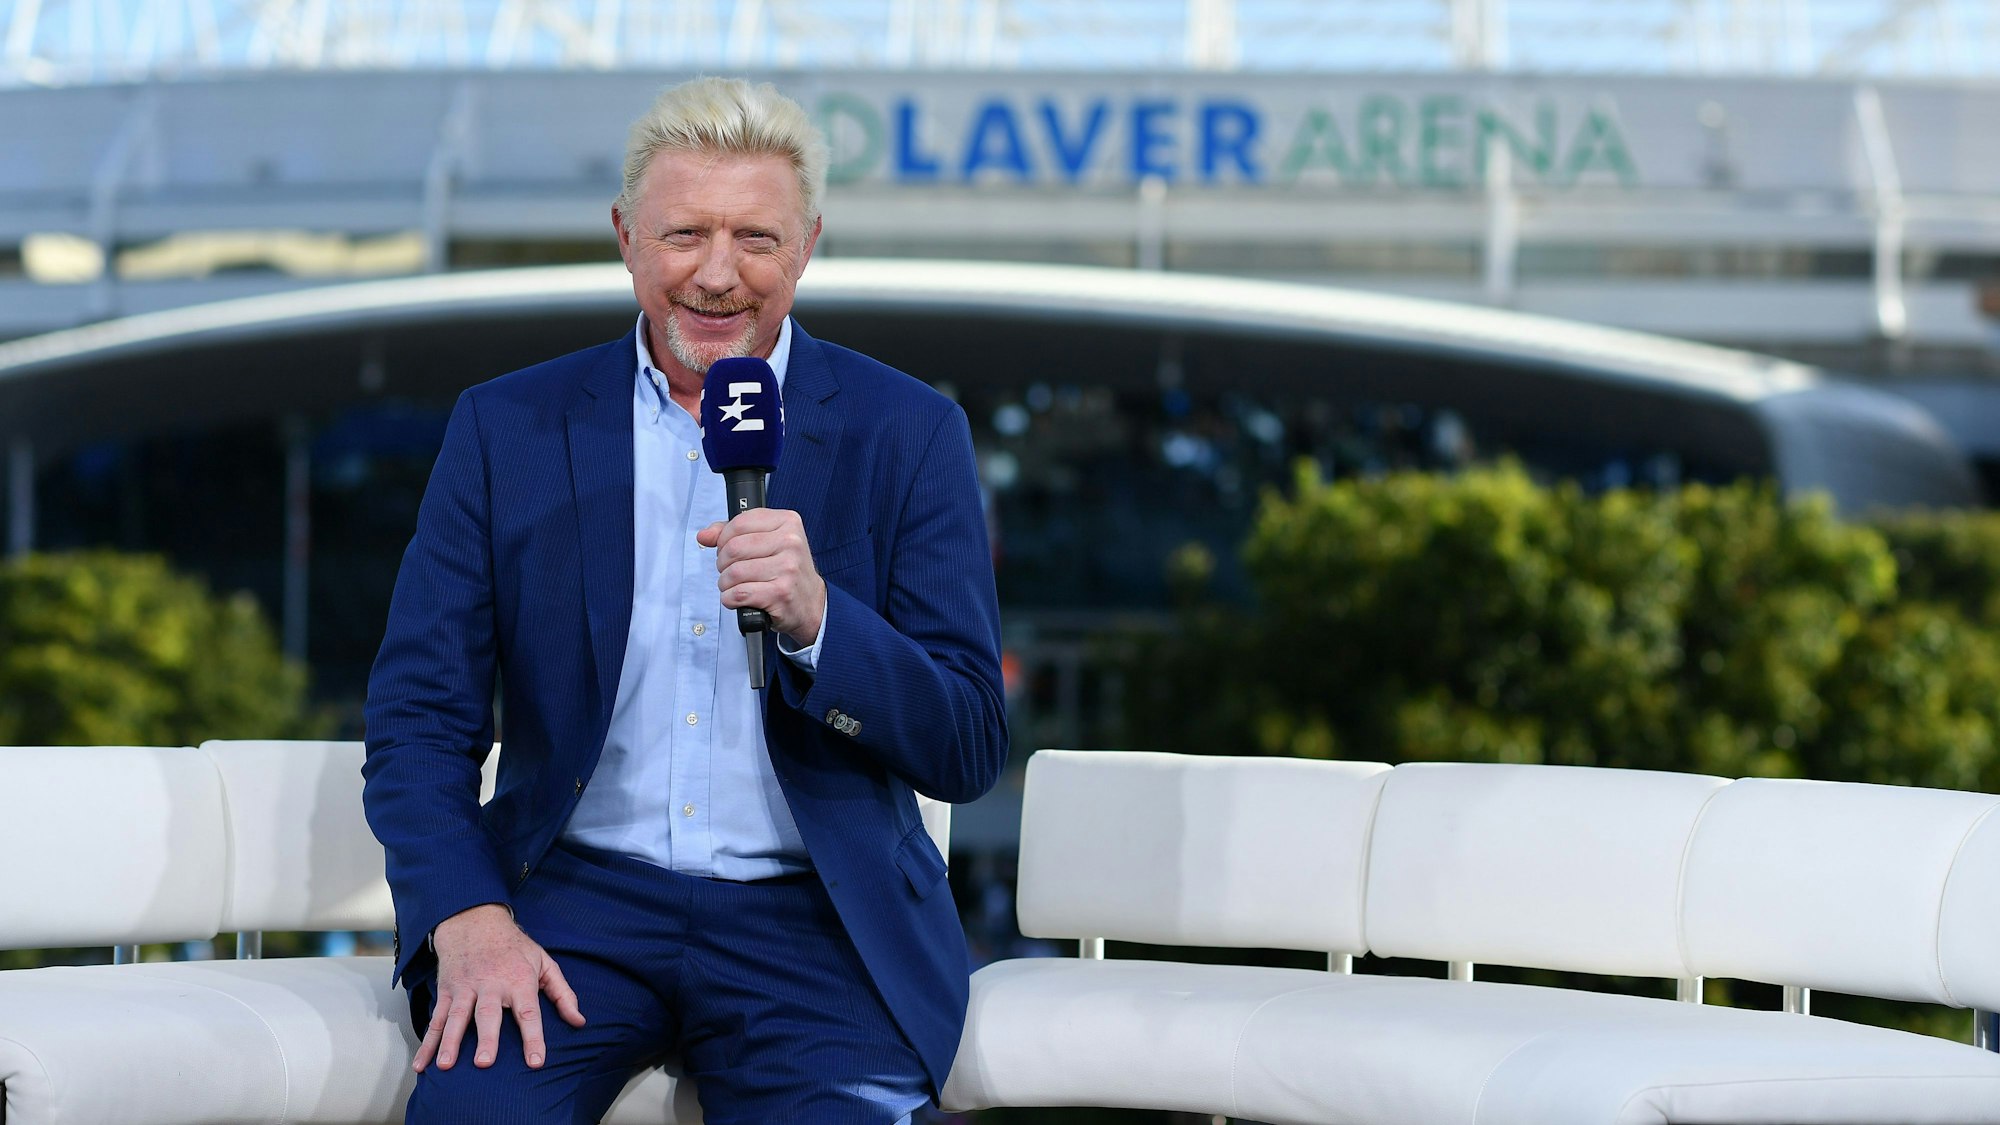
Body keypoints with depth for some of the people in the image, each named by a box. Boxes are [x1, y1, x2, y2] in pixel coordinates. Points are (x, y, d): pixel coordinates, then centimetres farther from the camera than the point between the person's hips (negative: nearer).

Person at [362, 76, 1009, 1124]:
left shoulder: (907, 434, 4)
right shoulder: (505, 428, 7)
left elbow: (968, 751, 1)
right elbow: (417, 721, 4)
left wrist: (815, 617, -18)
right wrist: (470, 918, -14)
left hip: (812, 920, 0)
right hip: (573, 895, 0)